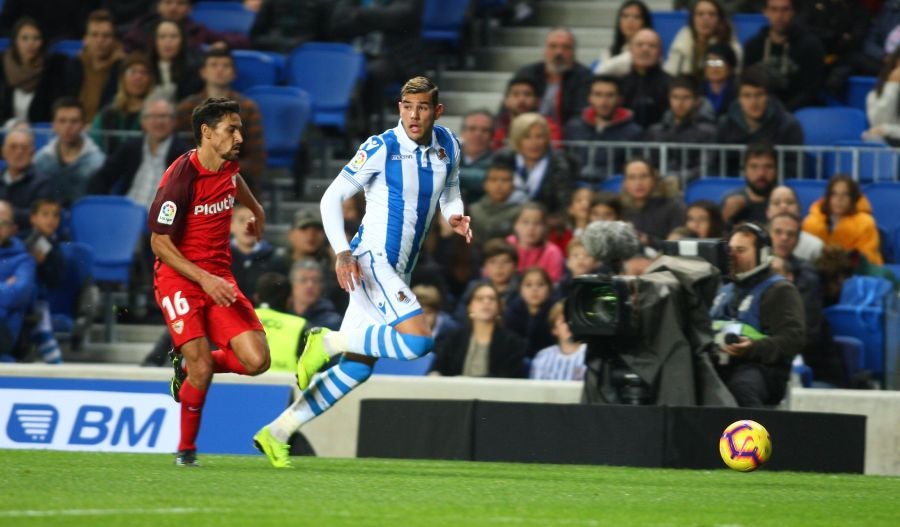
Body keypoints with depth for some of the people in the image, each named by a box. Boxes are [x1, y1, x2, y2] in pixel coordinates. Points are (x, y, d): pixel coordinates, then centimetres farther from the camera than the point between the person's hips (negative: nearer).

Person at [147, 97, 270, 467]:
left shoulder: (227, 166, 4)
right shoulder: (181, 178, -18)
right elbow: (159, 243, -15)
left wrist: (256, 209, 45)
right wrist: (204, 279, -22)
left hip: (219, 277, 7)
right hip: (178, 275, -6)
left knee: (256, 361, -9)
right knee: (201, 373, -17)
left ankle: (188, 366, 18)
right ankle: (186, 449, 7)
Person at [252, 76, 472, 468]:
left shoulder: (447, 145, 8)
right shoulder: (381, 149, -10)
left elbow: (449, 188, 27)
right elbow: (332, 197, -7)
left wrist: (454, 215, 3)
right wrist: (342, 252, -19)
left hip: (397, 270, 7)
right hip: (370, 260, -7)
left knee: (357, 367, 5)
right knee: (418, 341, -25)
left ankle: (276, 433, 11)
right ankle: (327, 343, -8)